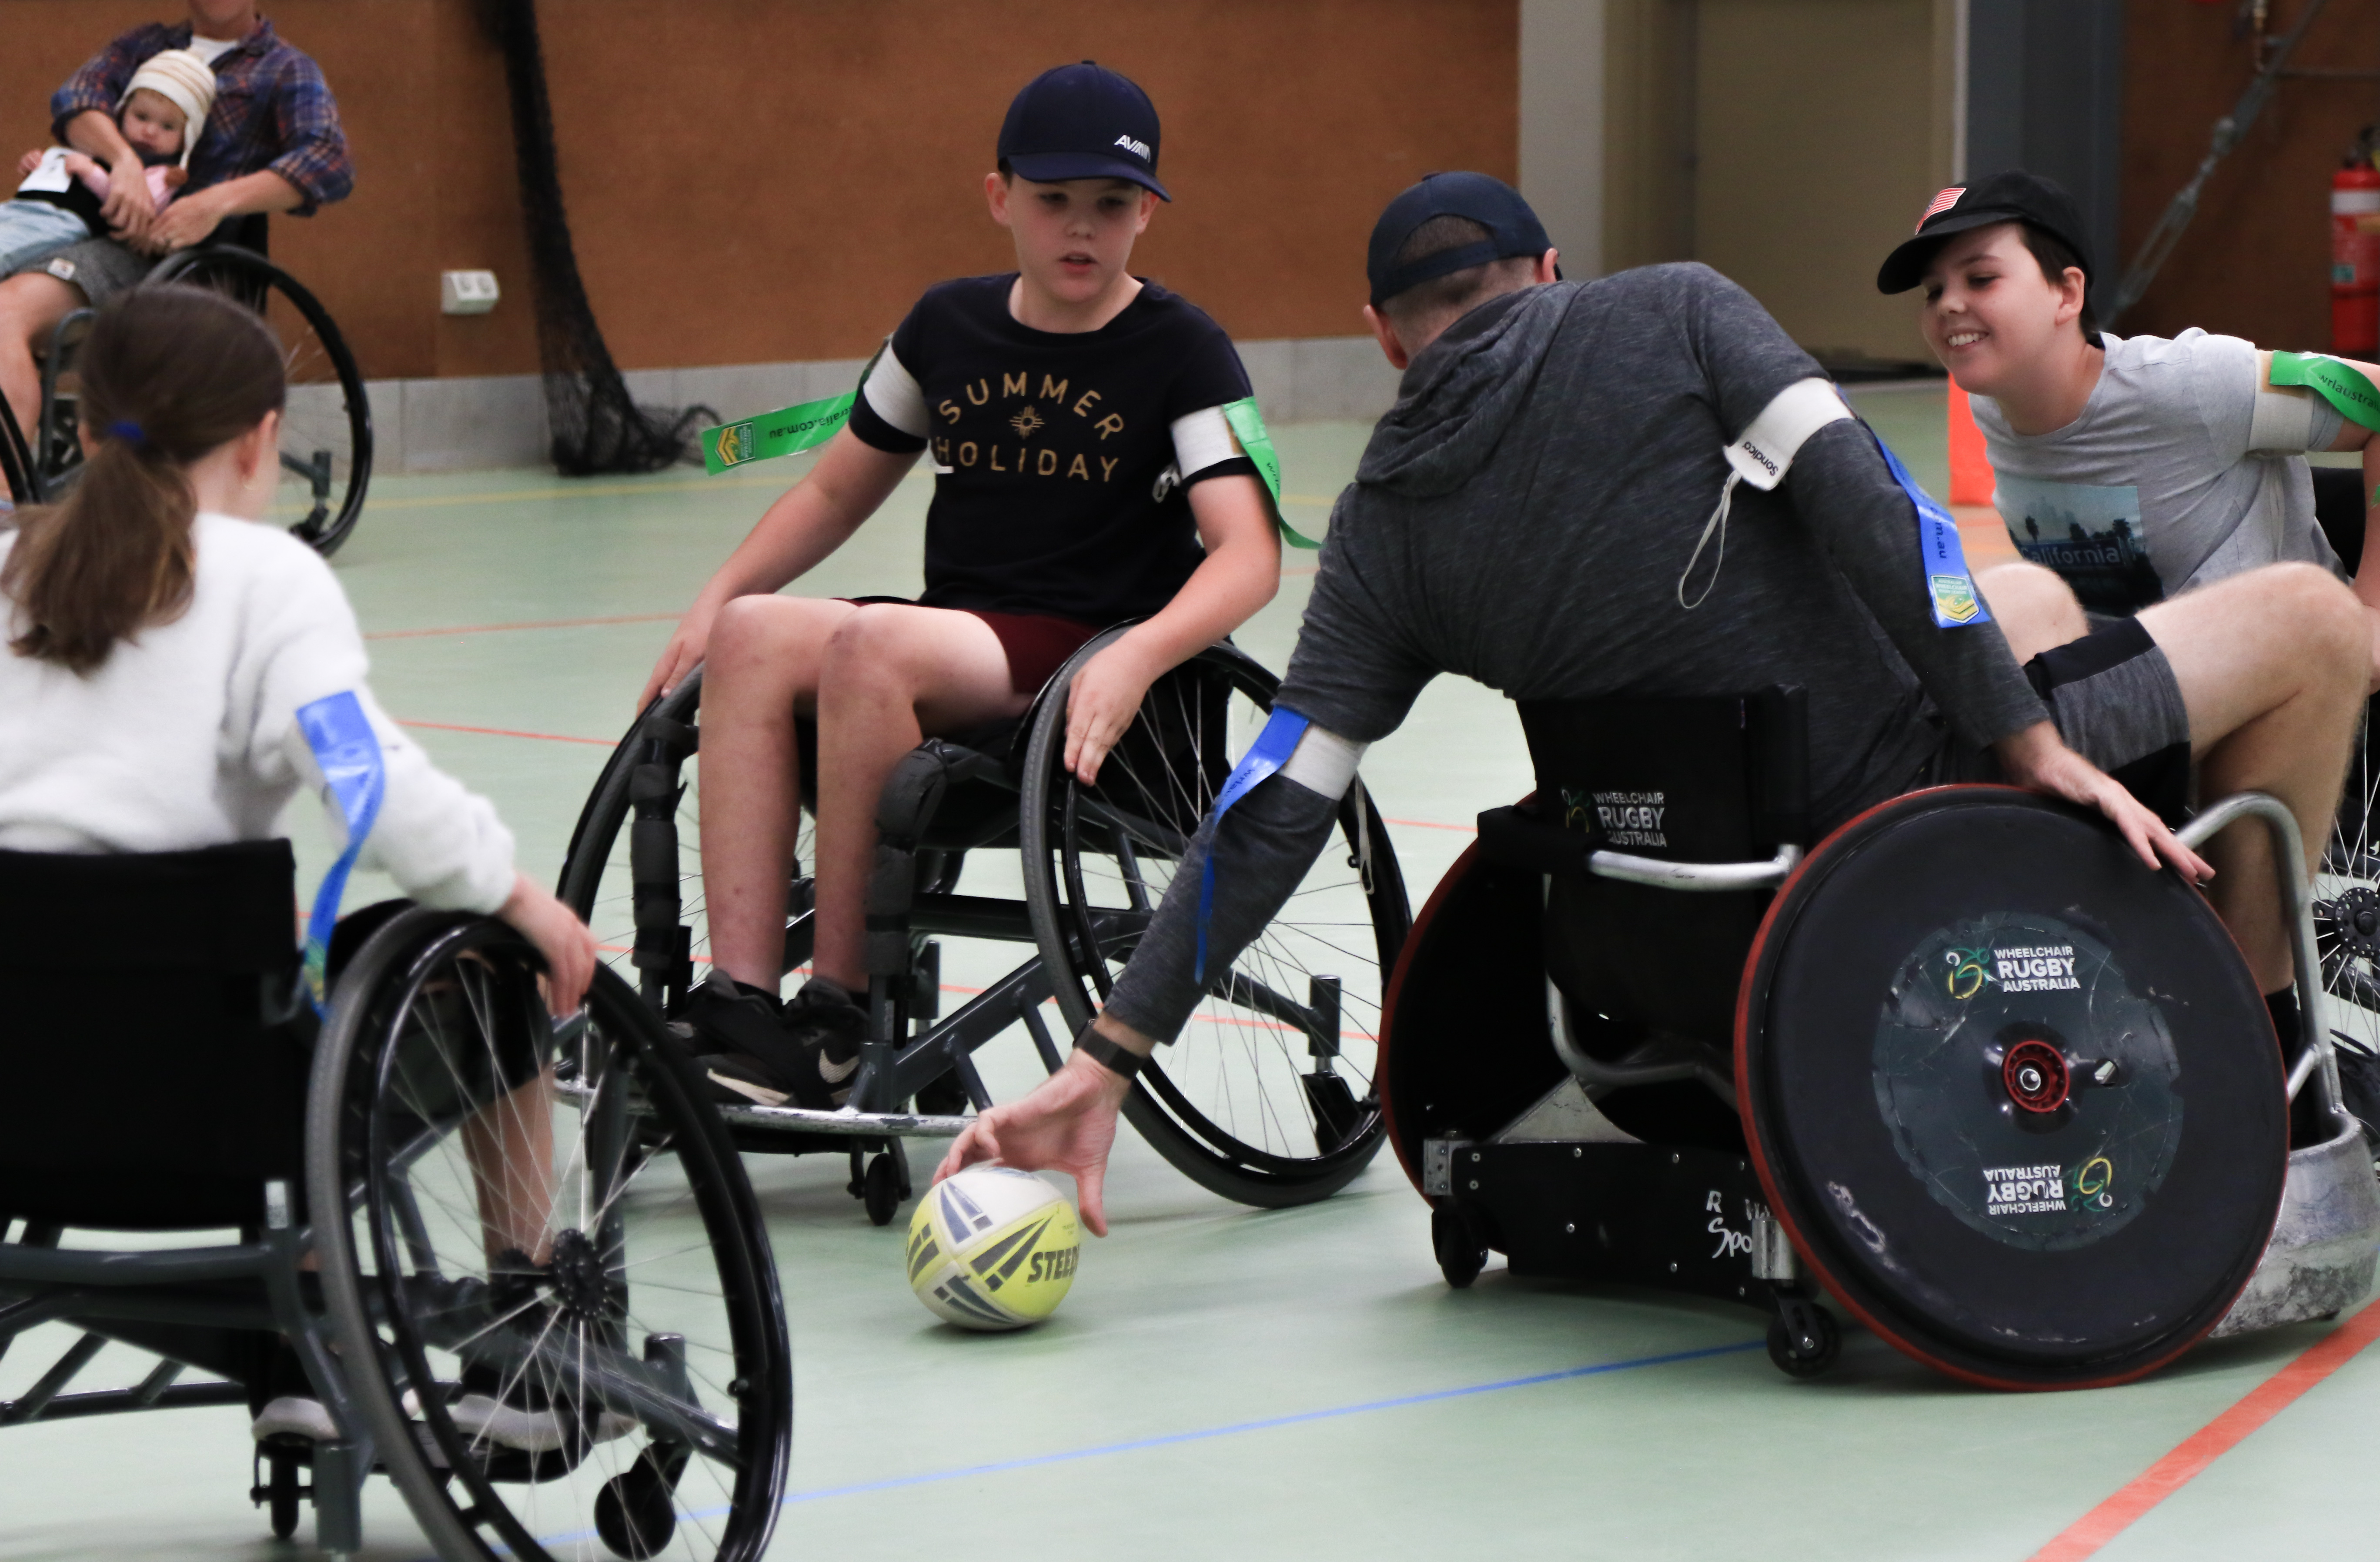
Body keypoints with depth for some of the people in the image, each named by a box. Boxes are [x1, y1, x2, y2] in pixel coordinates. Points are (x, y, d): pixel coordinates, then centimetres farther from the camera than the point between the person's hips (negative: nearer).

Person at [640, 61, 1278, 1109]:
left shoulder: (1180, 352, -3)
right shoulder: (948, 327, 12)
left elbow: (1247, 554, -15)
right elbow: (837, 490, 23)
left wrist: (1135, 658, -33)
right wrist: (715, 598, 7)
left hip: (1090, 666, -5)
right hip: (951, 651, 5)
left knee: (871, 645, -32)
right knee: (752, 639, -23)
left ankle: (841, 1011, -25)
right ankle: (740, 1003, -31)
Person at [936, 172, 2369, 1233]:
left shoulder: (1386, 524, 6)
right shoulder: (1671, 314, -3)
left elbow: (1275, 813, 0)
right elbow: (1864, 506, -17)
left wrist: (1108, 1057, 1)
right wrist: (2032, 741, -15)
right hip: (1928, 774, -5)